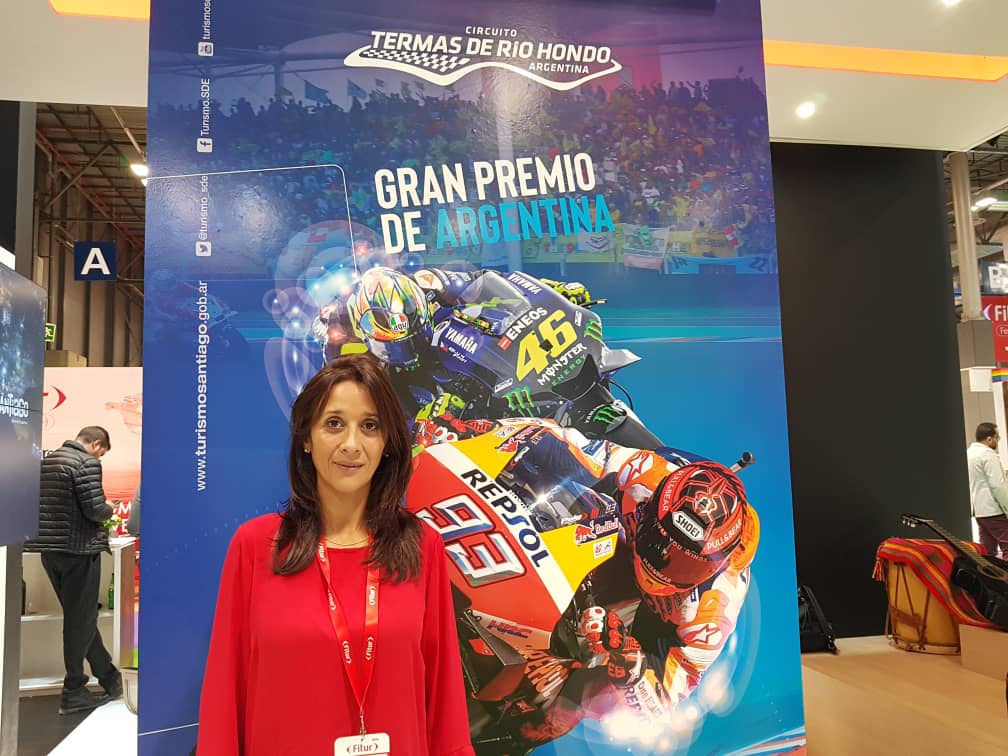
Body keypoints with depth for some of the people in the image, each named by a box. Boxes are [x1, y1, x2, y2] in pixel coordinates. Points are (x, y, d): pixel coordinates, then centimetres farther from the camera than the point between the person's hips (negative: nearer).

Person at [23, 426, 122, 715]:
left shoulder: (46, 460, 12)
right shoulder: (86, 463, -13)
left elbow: (51, 504, 17)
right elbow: (95, 510, -19)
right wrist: (109, 508, 2)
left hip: (50, 549, 8)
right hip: (78, 550, -8)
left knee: (79, 616, 16)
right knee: (81, 620, 3)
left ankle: (108, 676, 27)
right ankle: (73, 693, 12)